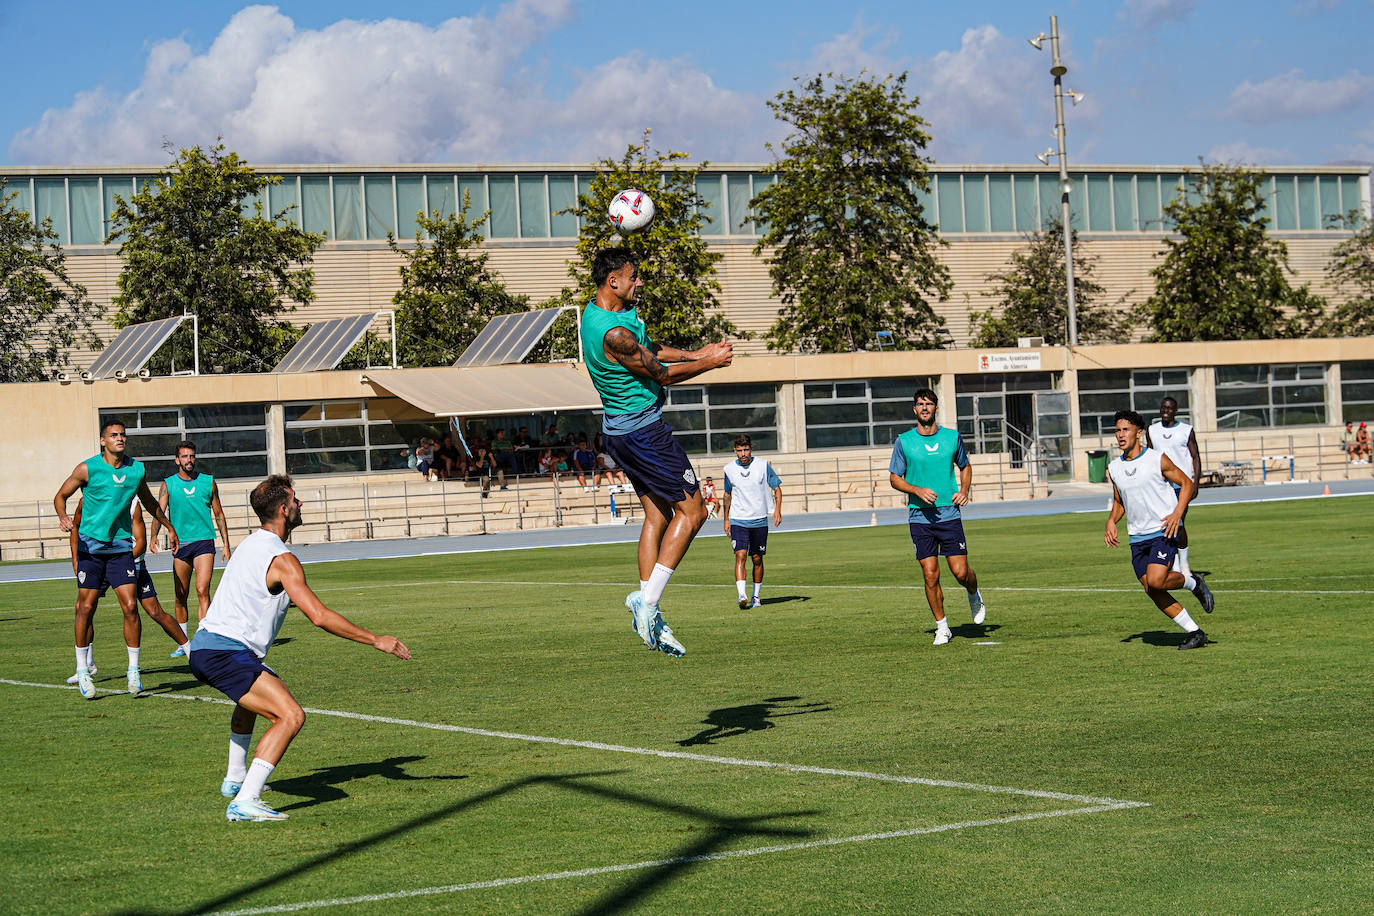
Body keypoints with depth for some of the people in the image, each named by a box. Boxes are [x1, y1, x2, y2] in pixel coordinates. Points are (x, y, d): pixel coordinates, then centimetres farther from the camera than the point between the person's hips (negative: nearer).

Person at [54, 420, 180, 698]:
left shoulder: (137, 469, 4)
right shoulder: (87, 469, -6)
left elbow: (148, 502, 22)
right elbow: (61, 496, 4)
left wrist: (169, 527, 31)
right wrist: (63, 517, -17)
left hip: (120, 547, 2)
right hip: (90, 545, -2)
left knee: (130, 606, -8)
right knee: (86, 607, 0)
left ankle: (134, 669, 3)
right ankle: (82, 669, 12)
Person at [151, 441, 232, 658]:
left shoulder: (208, 482, 6)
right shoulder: (168, 485, 3)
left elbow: (219, 514, 14)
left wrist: (226, 544, 10)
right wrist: (153, 535, -26)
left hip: (204, 542, -1)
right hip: (180, 543, 1)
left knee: (202, 590, -16)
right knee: (180, 597, 7)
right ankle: (183, 645, 21)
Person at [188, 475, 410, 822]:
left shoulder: (251, 544, 17)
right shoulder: (282, 559, -12)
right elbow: (319, 617, -19)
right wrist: (376, 640, -14)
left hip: (203, 646, 10)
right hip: (226, 653, -10)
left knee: (254, 696, 38)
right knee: (291, 716, -19)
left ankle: (235, 779, 45)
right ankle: (244, 801, -26)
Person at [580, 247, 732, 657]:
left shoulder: (597, 309, 6)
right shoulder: (614, 334, -26)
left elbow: (650, 349, 20)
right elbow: (661, 374, -14)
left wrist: (693, 354, 15)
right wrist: (709, 364, -1)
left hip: (619, 428, 10)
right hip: (643, 430, -10)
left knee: (657, 516, 11)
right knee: (691, 512, -3)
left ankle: (650, 620, 8)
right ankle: (647, 600, -9)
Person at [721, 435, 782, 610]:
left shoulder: (763, 466, -3)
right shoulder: (729, 469, 2)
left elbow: (777, 488, 4)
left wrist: (777, 510, -11)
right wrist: (726, 519, 16)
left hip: (759, 521, 0)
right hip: (738, 521, 0)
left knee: (757, 559, 6)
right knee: (740, 555, -16)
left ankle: (756, 596, 21)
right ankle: (742, 596, -25)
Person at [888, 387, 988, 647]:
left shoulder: (953, 437, 4)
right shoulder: (903, 441, 0)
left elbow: (965, 466, 20)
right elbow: (894, 478, 5)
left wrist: (965, 491, 2)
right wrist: (917, 490, -13)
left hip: (949, 515, 0)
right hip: (919, 516, 0)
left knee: (961, 572, -3)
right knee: (930, 575, -3)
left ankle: (975, 596, 31)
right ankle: (942, 627, 12)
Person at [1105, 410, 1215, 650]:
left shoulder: (1158, 459, -7)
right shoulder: (1114, 468, 9)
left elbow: (1188, 484, -2)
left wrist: (1177, 513, -17)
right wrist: (1111, 521, 3)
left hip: (1164, 531, -6)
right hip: (1137, 537, 6)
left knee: (1155, 580, -24)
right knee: (1152, 591, 0)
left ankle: (1193, 583, 7)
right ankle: (1195, 633, 11)